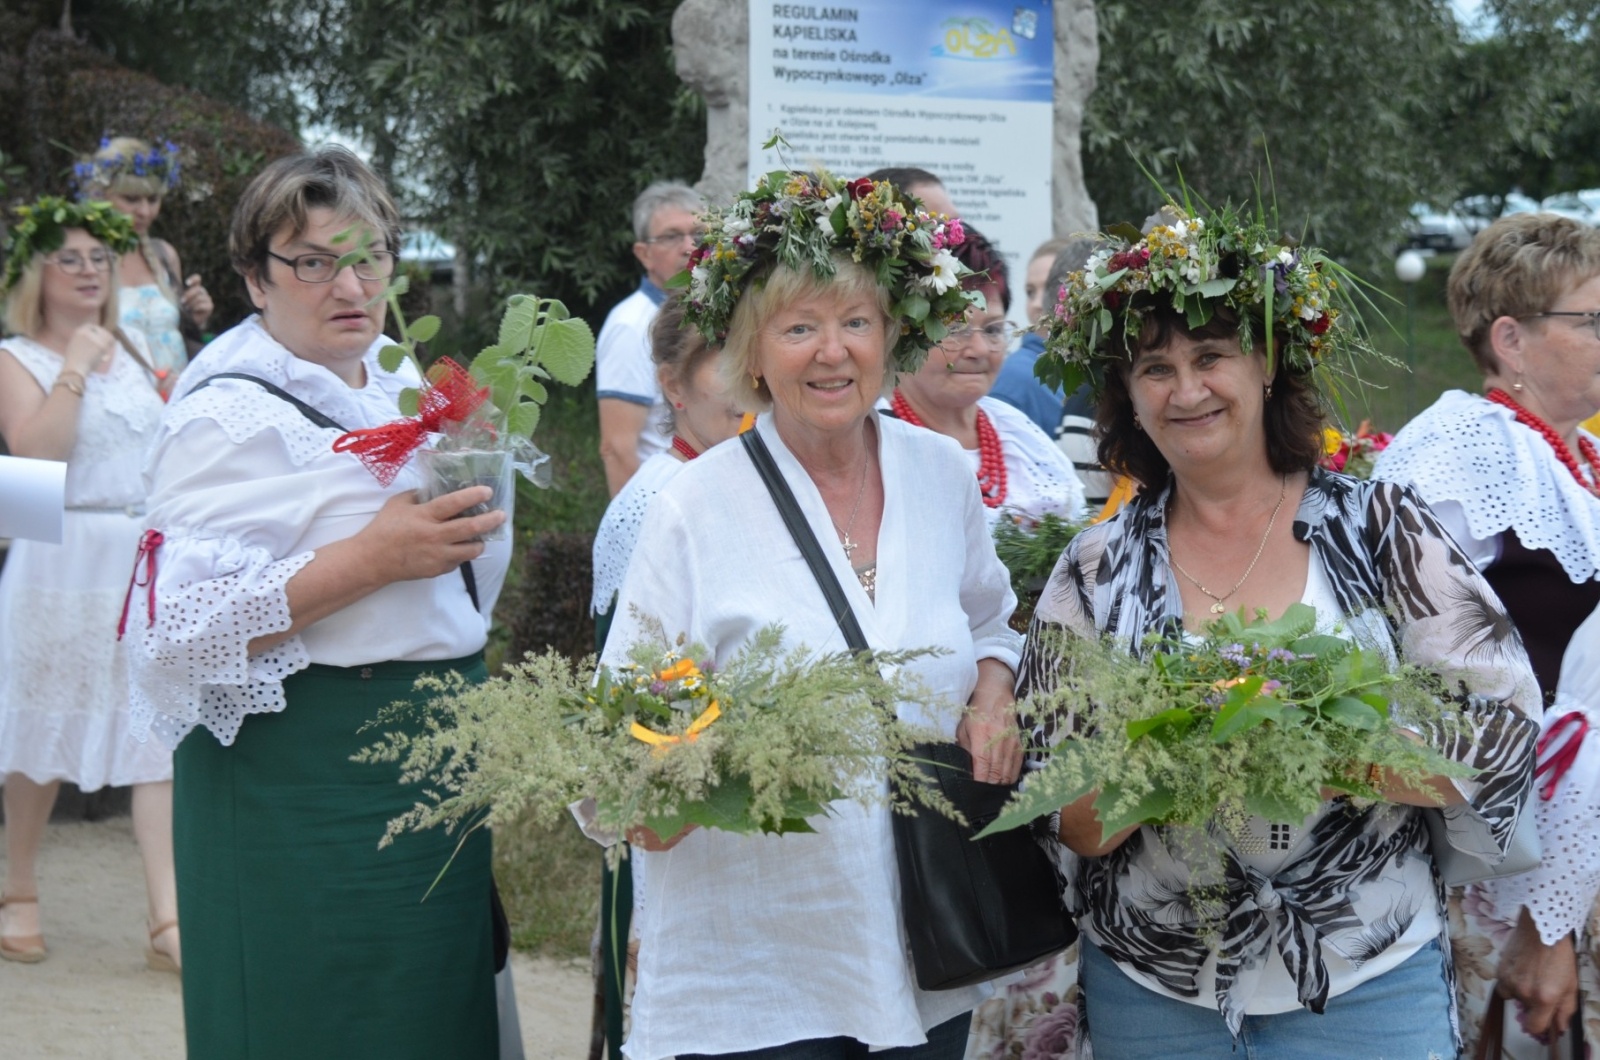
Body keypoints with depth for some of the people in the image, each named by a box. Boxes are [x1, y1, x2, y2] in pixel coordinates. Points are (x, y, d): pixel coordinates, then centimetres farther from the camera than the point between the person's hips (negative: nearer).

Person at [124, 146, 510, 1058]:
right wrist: (371, 559, -25)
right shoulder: (229, 417, -13)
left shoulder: (400, 391, 12)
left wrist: (475, 496, 6)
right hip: (304, 785, -8)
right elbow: (177, 629, -24)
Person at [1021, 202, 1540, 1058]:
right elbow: (1072, 823, 2)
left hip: (1366, 986, -1)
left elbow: (1502, 737, -6)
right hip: (1150, 988, 2)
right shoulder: (1096, 570, 3)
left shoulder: (1381, 528, -1)